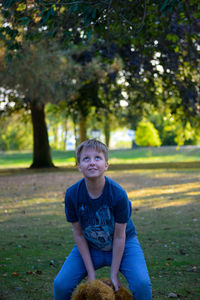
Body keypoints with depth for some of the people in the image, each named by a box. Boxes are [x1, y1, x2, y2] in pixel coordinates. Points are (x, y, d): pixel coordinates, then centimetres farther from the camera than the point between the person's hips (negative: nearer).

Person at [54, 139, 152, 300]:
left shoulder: (118, 194, -27)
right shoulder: (72, 194, -21)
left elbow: (119, 236, -18)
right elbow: (78, 234, -10)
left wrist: (114, 274, -15)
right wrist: (91, 272, -10)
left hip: (124, 243, -2)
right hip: (89, 246, 2)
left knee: (142, 284, -23)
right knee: (60, 285, -11)